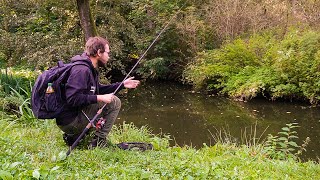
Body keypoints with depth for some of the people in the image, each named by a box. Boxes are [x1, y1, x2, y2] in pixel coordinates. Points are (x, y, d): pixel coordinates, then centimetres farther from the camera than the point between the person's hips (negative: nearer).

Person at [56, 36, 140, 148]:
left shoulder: (90, 69, 14)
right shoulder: (82, 70, -19)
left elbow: (98, 89, 26)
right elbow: (72, 99, -27)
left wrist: (122, 85, 21)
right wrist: (99, 98, -23)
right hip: (70, 121, -10)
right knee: (114, 102, -8)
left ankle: (72, 137, 18)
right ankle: (99, 142, -4)